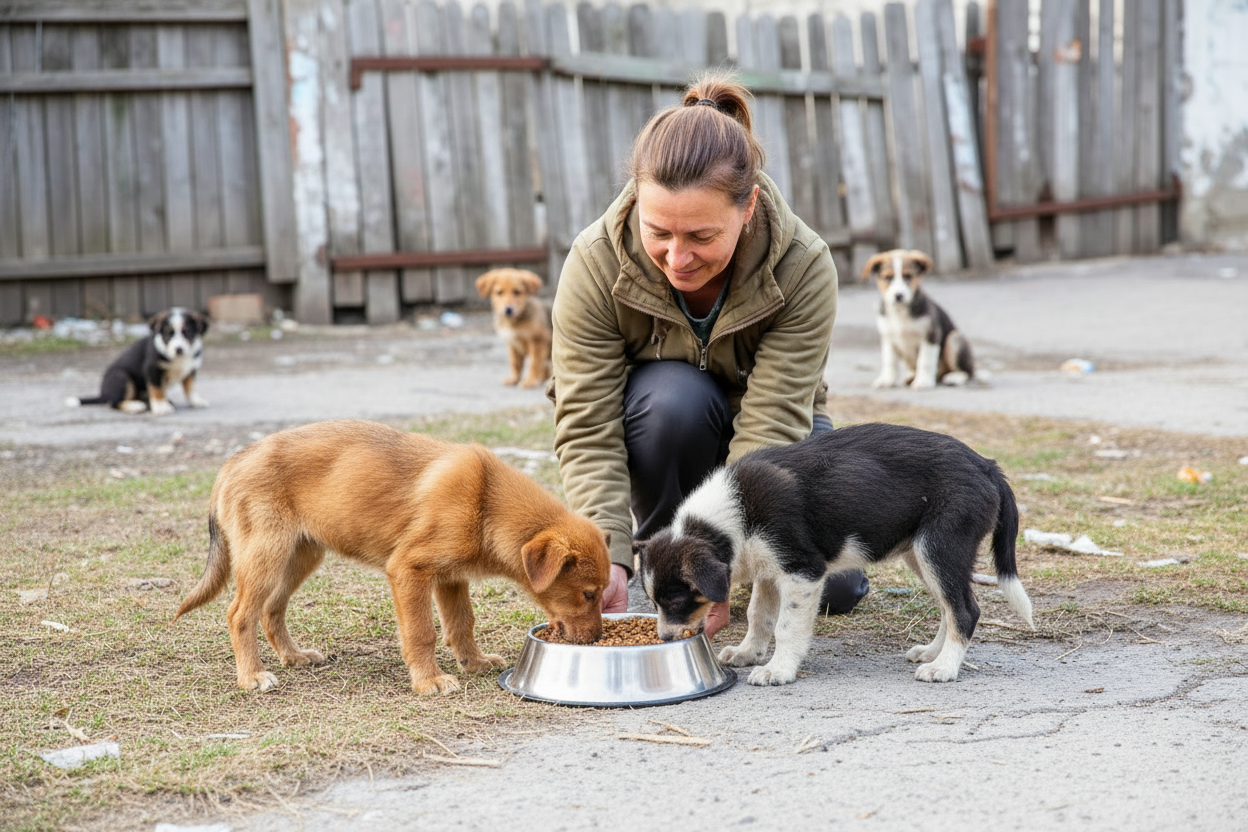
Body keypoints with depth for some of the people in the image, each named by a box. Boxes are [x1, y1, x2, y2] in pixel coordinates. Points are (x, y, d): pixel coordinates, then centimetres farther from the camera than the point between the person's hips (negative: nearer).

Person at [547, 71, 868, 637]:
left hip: (769, 426, 1)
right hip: (655, 419, -1)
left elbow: (770, 427, -35)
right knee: (676, 396, -37)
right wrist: (608, 558, -43)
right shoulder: (594, 263, -29)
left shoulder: (803, 267, -30)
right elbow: (587, 429, -29)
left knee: (835, 586, -17)